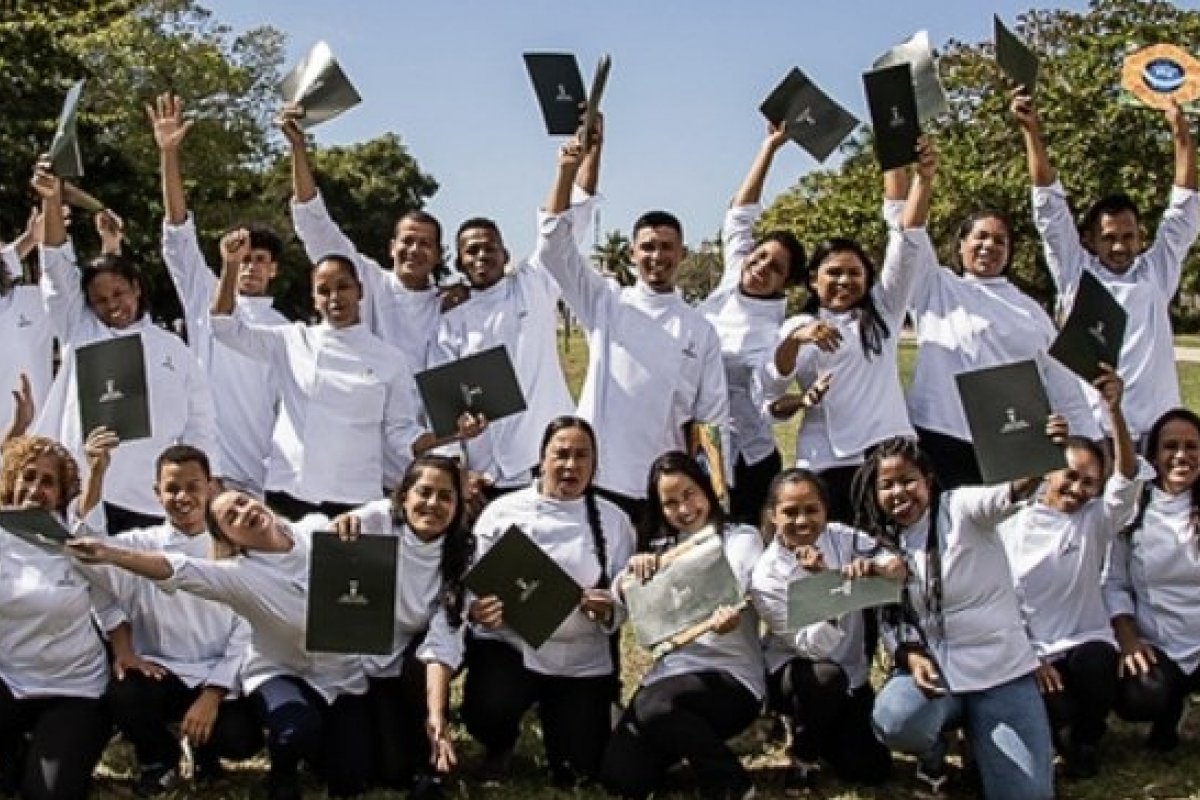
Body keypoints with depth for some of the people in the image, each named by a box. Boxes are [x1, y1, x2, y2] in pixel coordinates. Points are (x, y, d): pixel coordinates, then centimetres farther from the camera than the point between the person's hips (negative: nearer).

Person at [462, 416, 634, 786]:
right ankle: (500, 748, 10)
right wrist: (476, 610, -24)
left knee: (578, 770, -5)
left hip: (582, 659, 1)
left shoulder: (613, 521, 2)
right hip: (510, 645, -1)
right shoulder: (502, 511, -2)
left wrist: (607, 610, -21)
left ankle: (553, 716, 33)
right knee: (486, 714, -30)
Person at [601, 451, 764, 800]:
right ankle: (679, 744, 12)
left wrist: (731, 616, -34)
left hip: (730, 675, -4)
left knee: (653, 706, -35)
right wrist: (632, 571, -17)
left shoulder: (742, 538, 5)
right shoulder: (661, 549, 18)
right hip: (669, 672, 4)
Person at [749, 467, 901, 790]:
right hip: (794, 671, -4)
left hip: (851, 670, 4)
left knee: (872, 770, -6)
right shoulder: (766, 576, -20)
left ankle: (822, 730, 26)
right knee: (826, 676, -38)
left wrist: (874, 568, -42)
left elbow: (898, 569, -19)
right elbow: (815, 647, -25)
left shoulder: (841, 537, -11)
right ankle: (804, 751, -8)